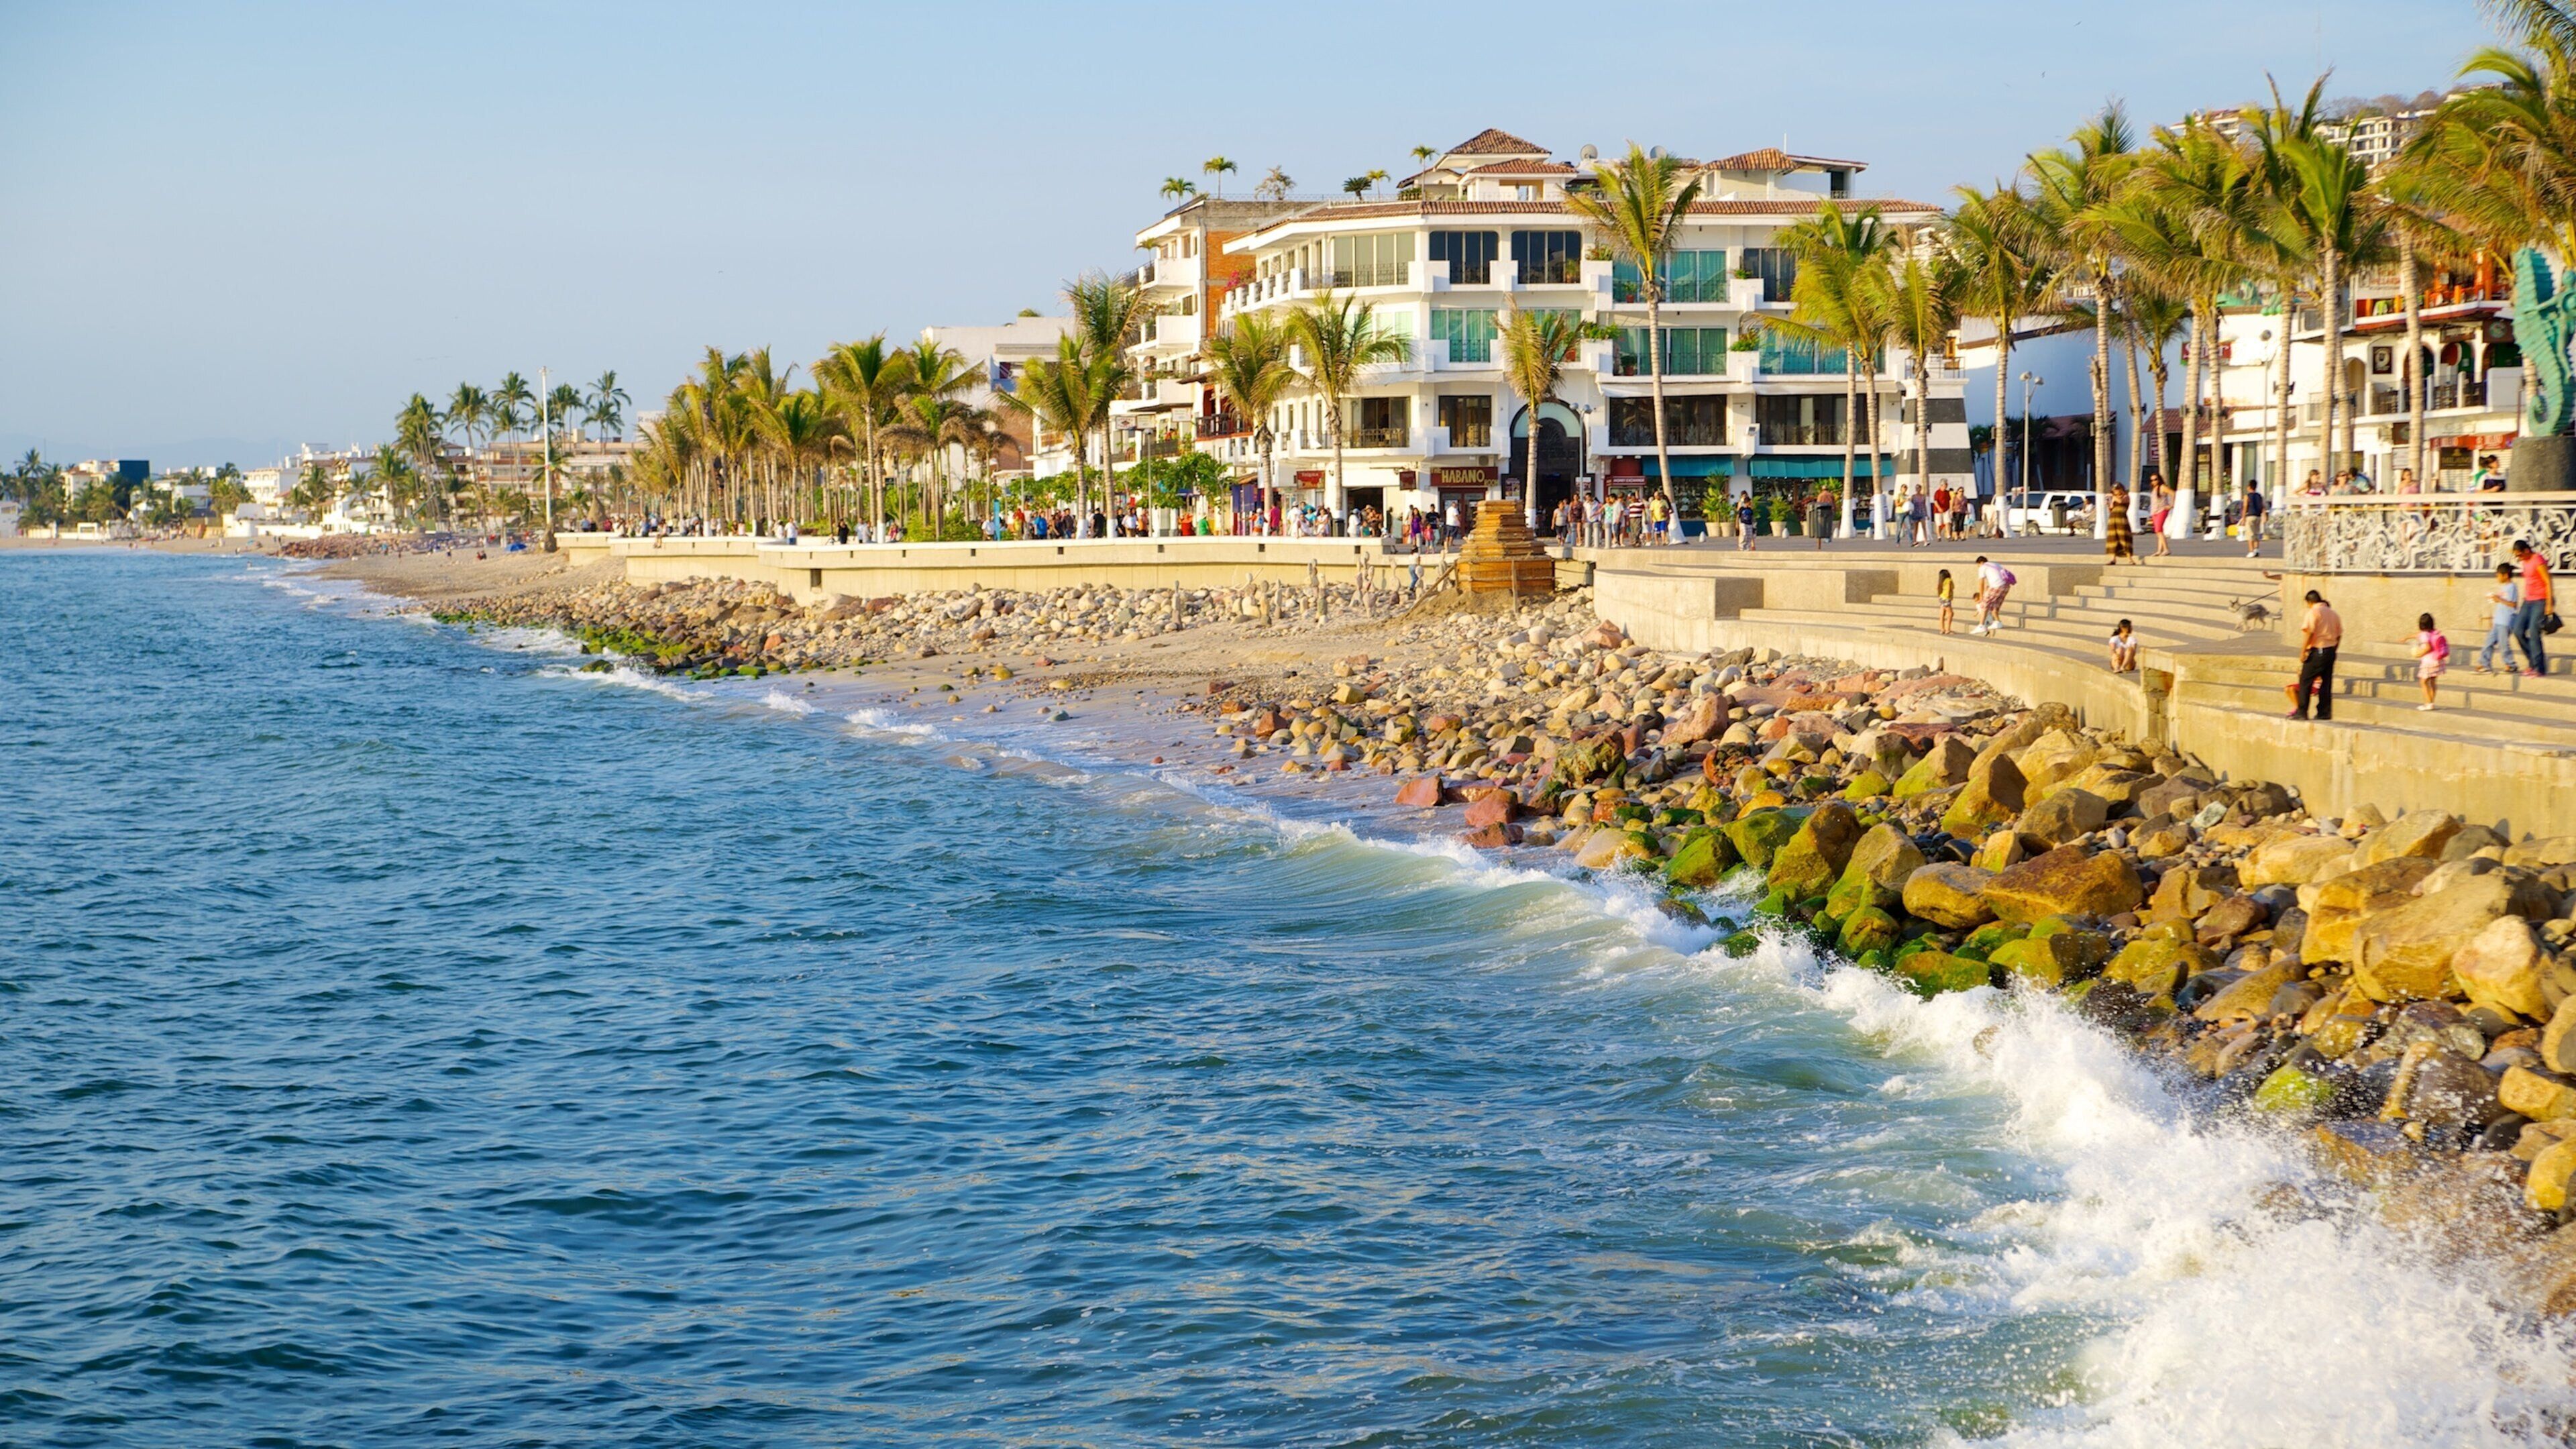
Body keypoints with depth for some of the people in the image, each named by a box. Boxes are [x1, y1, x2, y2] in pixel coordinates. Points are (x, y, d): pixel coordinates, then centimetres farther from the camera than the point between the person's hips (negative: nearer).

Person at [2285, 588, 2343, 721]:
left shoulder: (2313, 613, -8)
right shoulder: (2334, 614, 14)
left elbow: (2308, 633, -17)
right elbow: (2339, 635, 15)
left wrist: (2303, 652, -14)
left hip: (2317, 651, -7)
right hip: (2331, 651, 7)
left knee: (2305, 681, -1)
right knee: (2326, 682, 10)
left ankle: (2301, 712, -4)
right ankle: (2325, 713, 10)